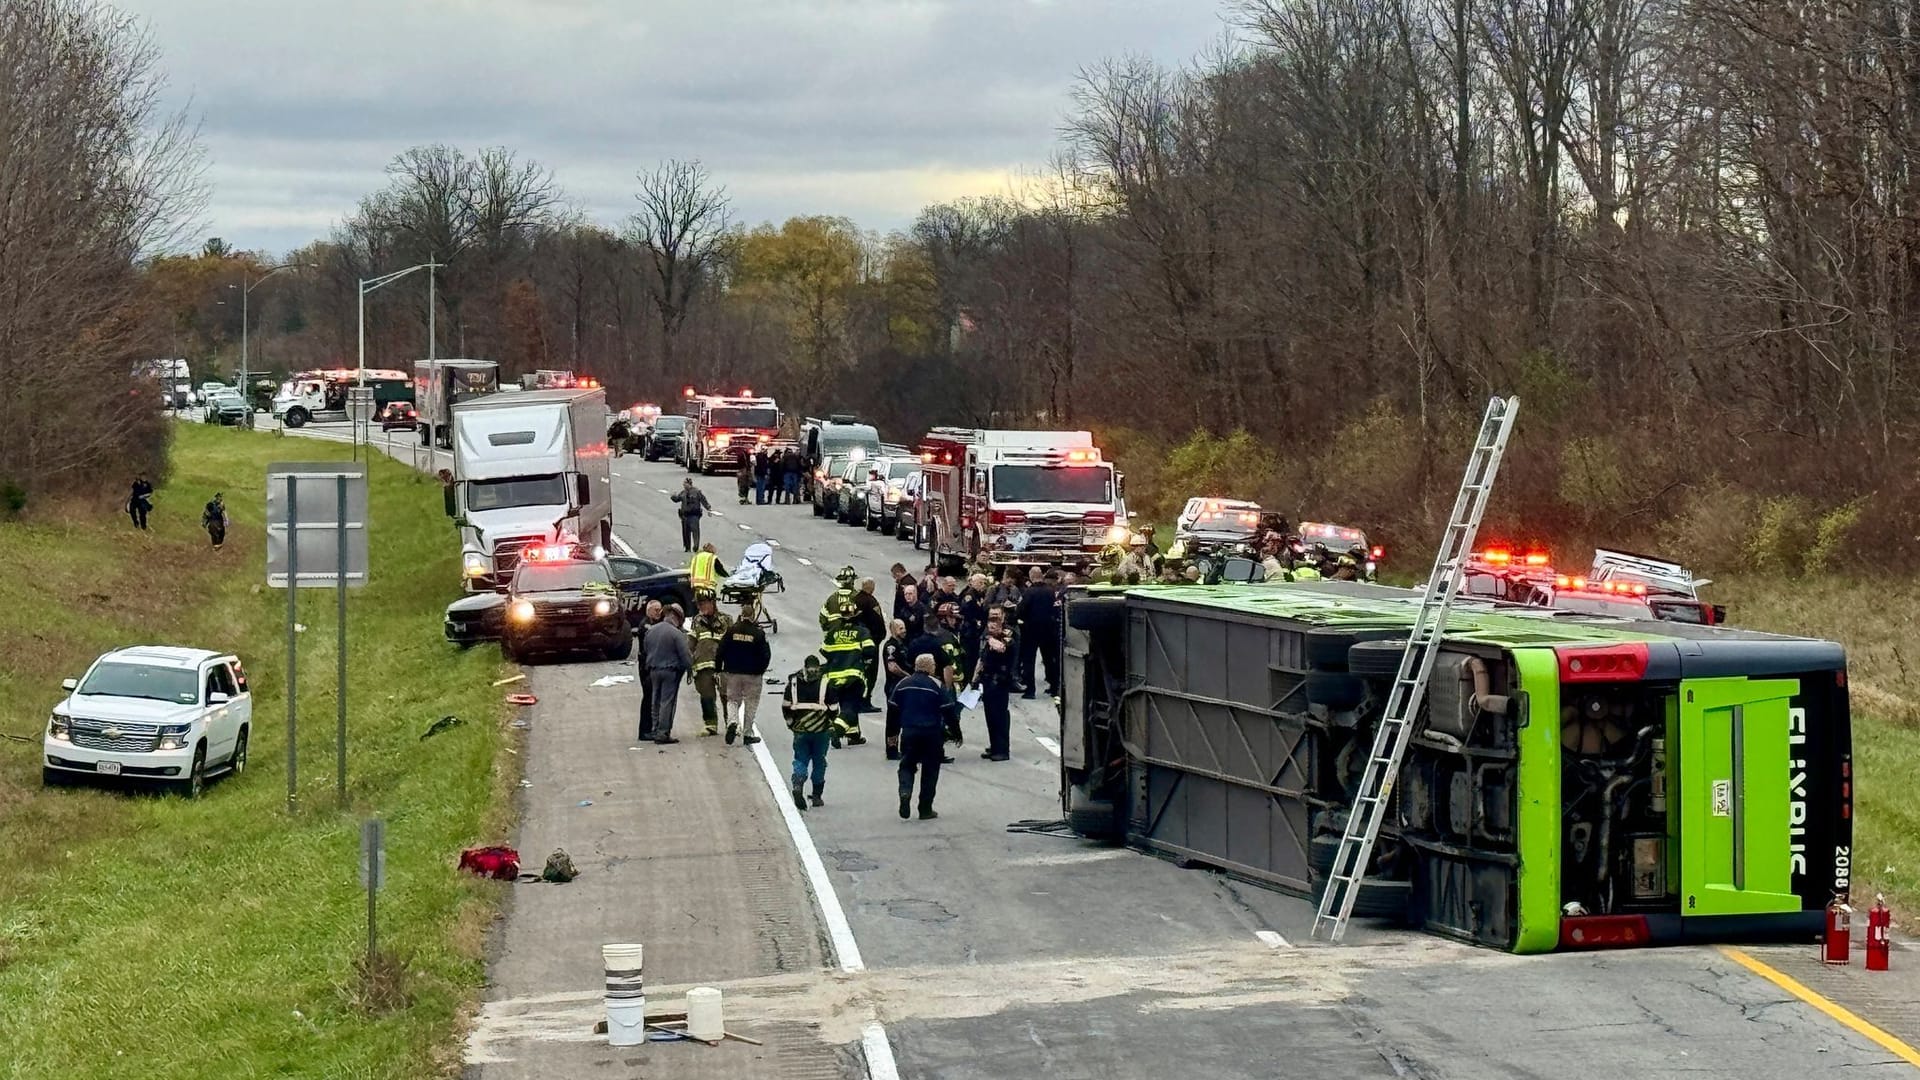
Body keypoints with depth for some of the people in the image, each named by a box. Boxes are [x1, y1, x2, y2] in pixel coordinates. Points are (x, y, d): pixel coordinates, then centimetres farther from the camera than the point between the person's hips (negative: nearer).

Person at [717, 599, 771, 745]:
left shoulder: (731, 630, -5)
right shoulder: (758, 634, -8)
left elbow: (721, 651, -2)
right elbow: (766, 655, -6)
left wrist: (720, 669, 9)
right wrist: (760, 670, 9)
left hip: (732, 673, 1)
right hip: (752, 674, -1)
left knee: (733, 700, 13)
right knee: (751, 703, 8)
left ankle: (732, 722, -14)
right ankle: (748, 734, 9)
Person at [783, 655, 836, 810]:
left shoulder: (793, 681, 1)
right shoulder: (826, 682, -3)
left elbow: (786, 707, 3)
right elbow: (833, 708, -2)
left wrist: (790, 722, 16)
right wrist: (832, 727, 10)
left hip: (800, 729, 1)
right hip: (821, 729, -1)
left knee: (800, 759, 9)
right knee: (819, 761, 12)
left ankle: (798, 785, -18)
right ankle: (817, 796, 15)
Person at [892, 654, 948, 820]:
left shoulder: (902, 684, 5)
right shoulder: (937, 685, -6)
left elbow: (893, 709, 7)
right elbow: (947, 711, -7)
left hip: (908, 732, 2)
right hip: (931, 733, -2)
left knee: (907, 765, 15)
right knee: (930, 769, 8)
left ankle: (905, 792, -14)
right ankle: (925, 809, 10)